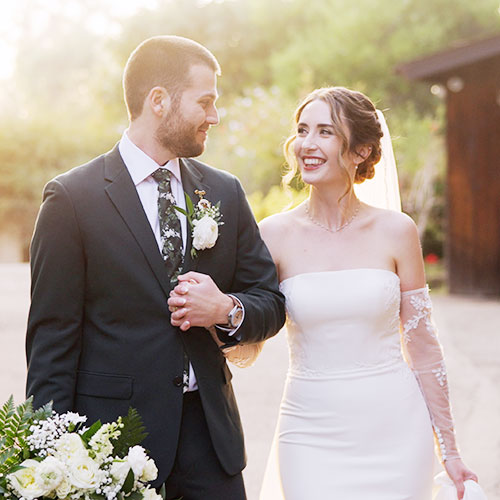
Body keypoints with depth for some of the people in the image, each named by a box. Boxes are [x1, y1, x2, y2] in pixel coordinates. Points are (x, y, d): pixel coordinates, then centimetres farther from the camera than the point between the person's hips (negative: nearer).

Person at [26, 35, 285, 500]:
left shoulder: (225, 193, 8)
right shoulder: (72, 197, -6)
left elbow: (271, 303, 12)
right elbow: (52, 337, -7)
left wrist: (228, 310, -11)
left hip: (210, 429, 4)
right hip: (114, 428, -4)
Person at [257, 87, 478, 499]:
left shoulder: (396, 231, -2)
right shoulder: (275, 234, -2)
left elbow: (423, 346, 3)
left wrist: (449, 451, 5)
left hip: (394, 430, 0)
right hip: (312, 433, 0)